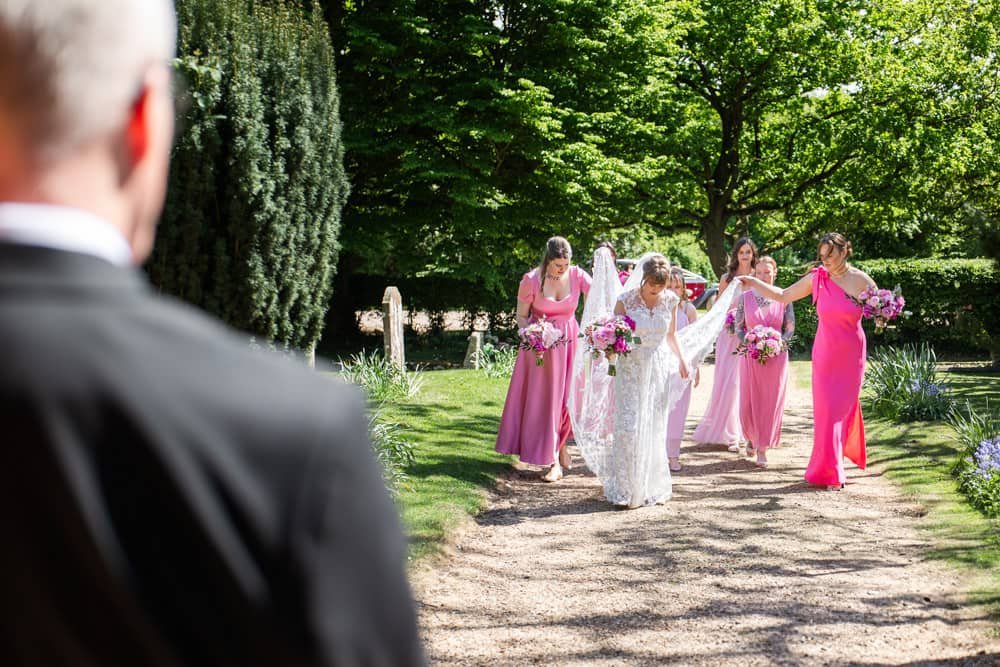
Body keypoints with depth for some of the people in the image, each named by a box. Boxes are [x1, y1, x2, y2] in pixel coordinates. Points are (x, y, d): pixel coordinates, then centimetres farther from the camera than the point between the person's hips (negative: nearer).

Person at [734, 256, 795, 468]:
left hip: (776, 357, 0)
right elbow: (738, 328, 4)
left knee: (771, 402, 0)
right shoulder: (746, 297, 1)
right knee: (749, 402, 2)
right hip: (751, 357, 1)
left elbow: (790, 329, 2)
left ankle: (763, 448, 11)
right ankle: (752, 437, 31)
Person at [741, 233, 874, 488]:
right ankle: (830, 470, 10)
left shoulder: (861, 280, -7)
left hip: (852, 355, -1)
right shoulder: (817, 278, -5)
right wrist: (754, 283, 3)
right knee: (827, 408, 0)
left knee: (845, 405, 8)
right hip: (825, 354, 1)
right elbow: (783, 296, 6)